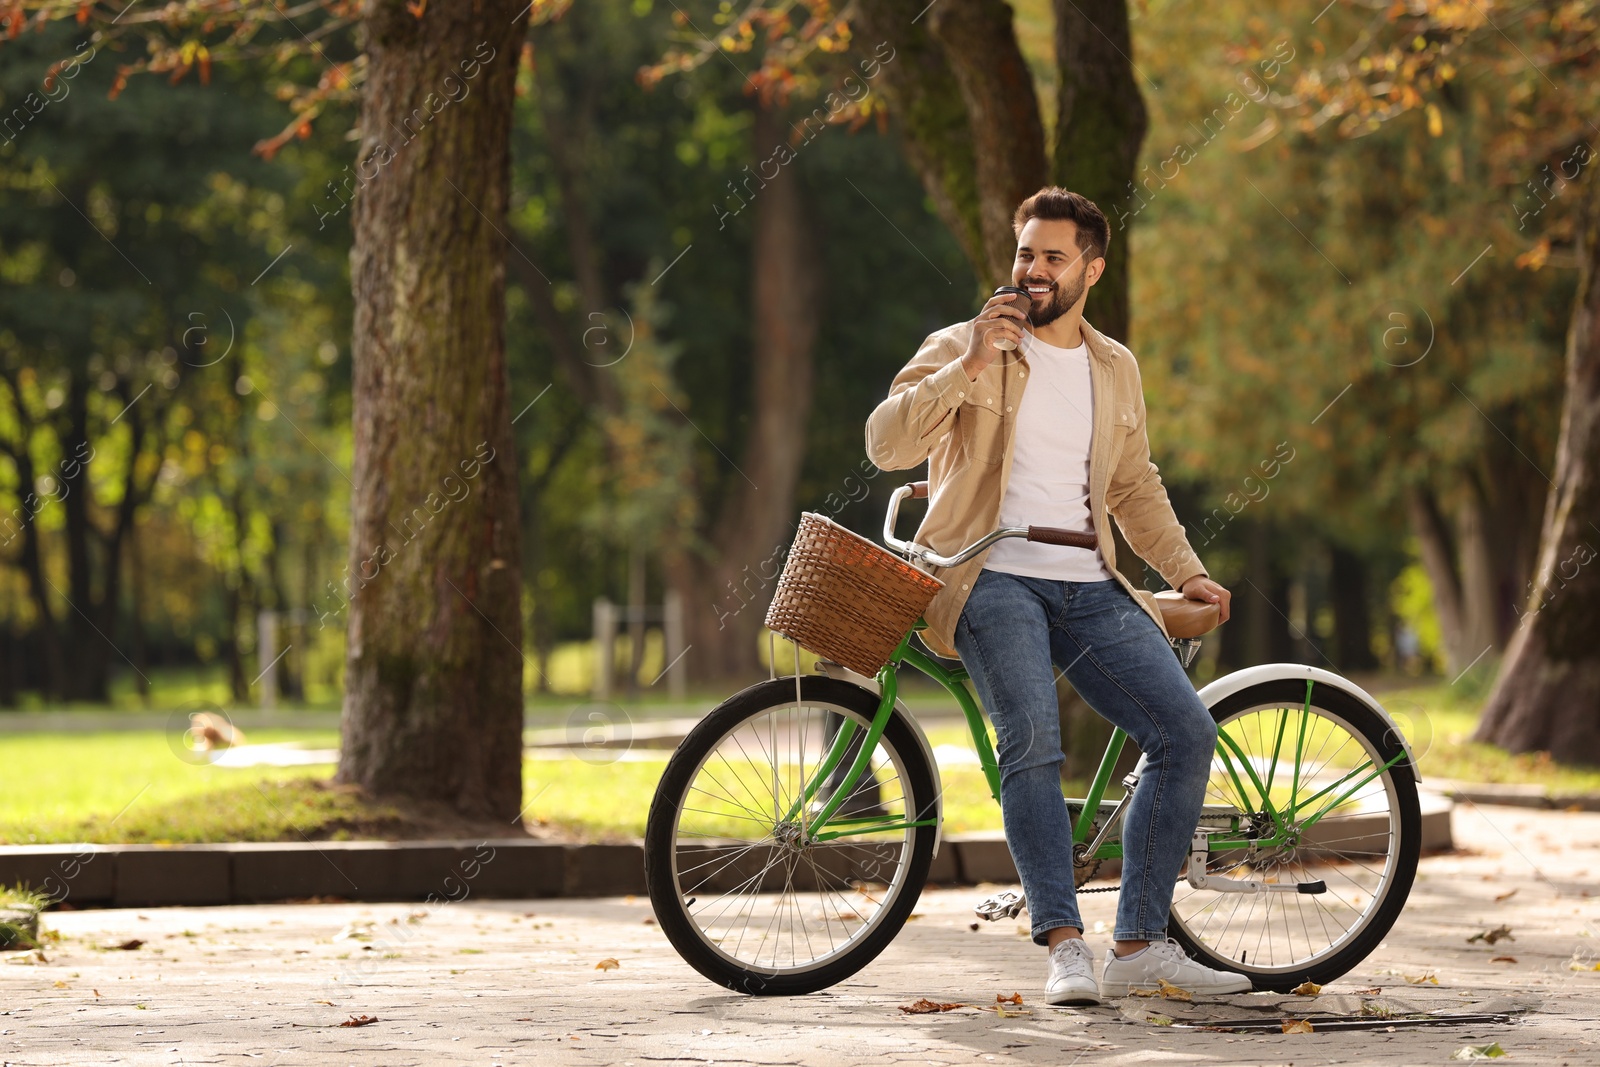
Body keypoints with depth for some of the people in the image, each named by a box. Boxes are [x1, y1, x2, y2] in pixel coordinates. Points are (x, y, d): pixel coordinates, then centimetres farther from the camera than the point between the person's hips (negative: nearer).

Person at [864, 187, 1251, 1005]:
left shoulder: (1116, 369, 18)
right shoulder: (962, 348, 4)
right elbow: (887, 444, -10)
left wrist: (1186, 571, 18)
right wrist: (972, 364, -17)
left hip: (1088, 586, 5)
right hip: (992, 577, -5)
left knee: (1187, 732, -10)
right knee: (1032, 738, -28)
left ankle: (1139, 945, -4)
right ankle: (1065, 944, -27)